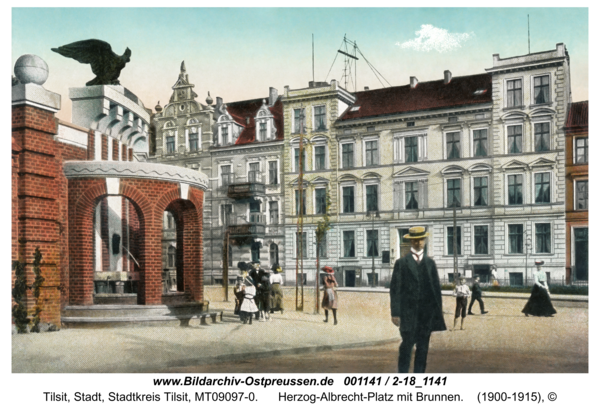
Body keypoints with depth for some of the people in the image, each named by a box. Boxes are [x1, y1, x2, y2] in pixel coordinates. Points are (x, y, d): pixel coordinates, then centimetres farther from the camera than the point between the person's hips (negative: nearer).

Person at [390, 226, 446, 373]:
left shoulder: (430, 262, 12)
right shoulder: (401, 263, 2)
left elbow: (436, 286, 13)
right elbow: (395, 289, -1)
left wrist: (438, 309, 6)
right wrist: (395, 312, -8)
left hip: (427, 312, 3)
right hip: (408, 312, -3)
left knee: (423, 347, 6)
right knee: (407, 344, -8)